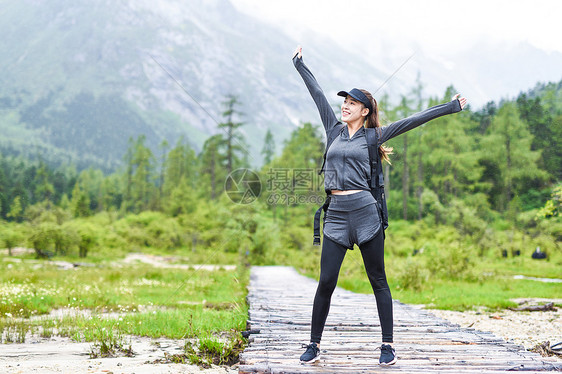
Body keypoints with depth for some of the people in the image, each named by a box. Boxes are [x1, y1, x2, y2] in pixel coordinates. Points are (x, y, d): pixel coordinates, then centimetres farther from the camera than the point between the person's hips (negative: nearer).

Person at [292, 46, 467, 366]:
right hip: (336, 214, 3)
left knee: (378, 280, 4)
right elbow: (318, 94, 22)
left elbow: (413, 121, 4)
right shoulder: (335, 130, 15)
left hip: (364, 211, -3)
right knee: (326, 281, -1)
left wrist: (451, 107, 4)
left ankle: (388, 345, 10)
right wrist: (300, 64, 33)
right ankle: (314, 344, 9)